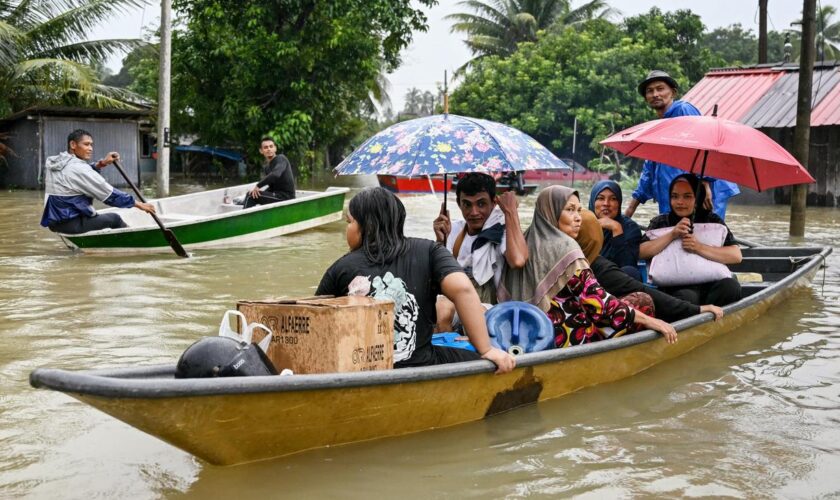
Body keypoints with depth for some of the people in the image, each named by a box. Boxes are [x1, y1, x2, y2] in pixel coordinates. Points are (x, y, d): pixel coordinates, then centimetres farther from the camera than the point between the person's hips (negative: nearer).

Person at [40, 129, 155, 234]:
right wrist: (139, 204, -9)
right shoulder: (77, 168, -18)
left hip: (54, 221, 10)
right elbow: (109, 194, -16)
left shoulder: (56, 162, 9)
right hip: (71, 224, -10)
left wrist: (101, 164, 4)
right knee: (115, 218, 7)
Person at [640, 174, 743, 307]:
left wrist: (699, 248, -12)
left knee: (730, 286, -29)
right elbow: (641, 252, -4)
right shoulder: (660, 222, 13)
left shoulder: (711, 220, 11)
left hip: (709, 284, 2)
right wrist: (672, 235, -11)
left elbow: (736, 256, -2)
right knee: (687, 297, -35)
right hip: (676, 288, -2)